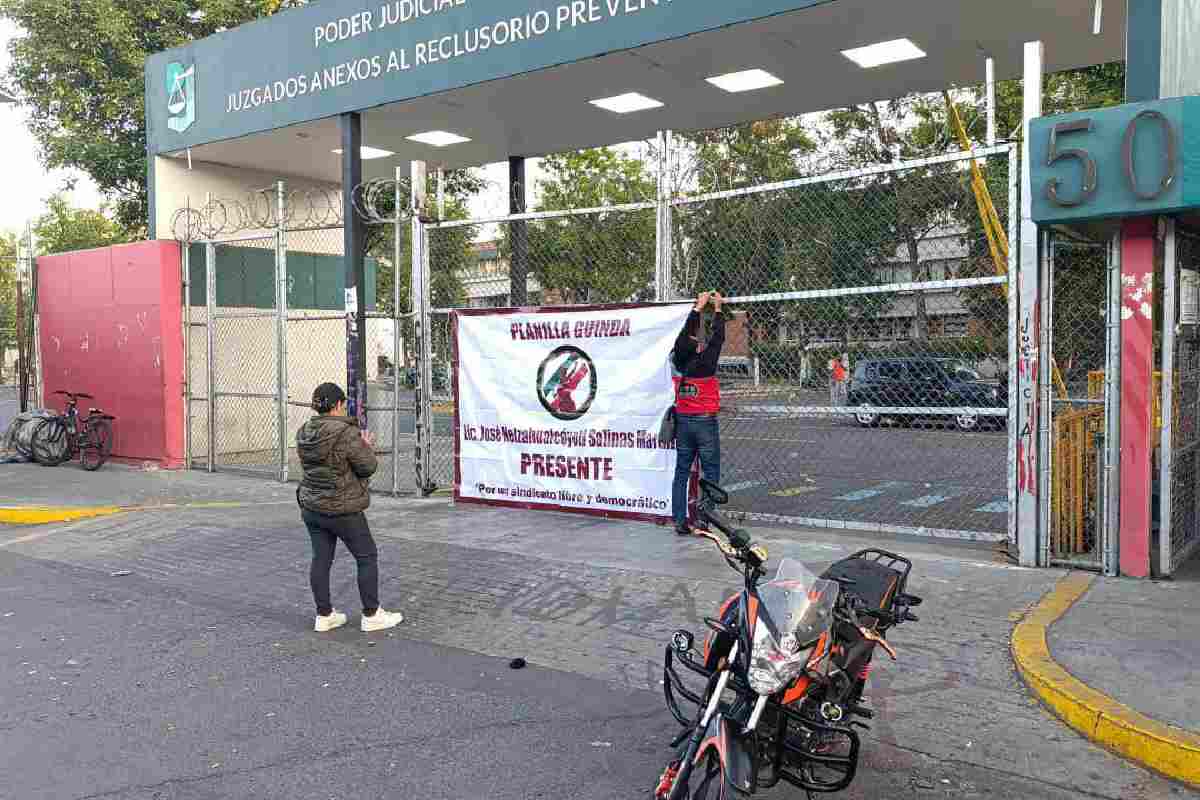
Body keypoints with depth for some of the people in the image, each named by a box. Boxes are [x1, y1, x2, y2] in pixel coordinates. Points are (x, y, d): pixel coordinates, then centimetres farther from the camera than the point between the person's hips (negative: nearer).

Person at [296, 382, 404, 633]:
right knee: (367, 557, 7)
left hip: (311, 507, 7)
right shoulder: (346, 433, -21)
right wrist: (366, 445, 5)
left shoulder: (304, 433, 2)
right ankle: (371, 615, 13)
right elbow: (368, 467, -15)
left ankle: (324, 615, 21)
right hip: (342, 509, -7)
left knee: (321, 559, 13)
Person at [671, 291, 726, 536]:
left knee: (681, 473, 8)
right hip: (705, 423, -5)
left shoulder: (678, 361, -3)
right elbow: (718, 337, -2)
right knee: (711, 474, 3)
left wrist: (698, 307, 18)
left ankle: (680, 522, 8)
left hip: (683, 422, 5)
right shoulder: (705, 362, -15)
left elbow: (687, 332, 9)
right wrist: (718, 309, 10)